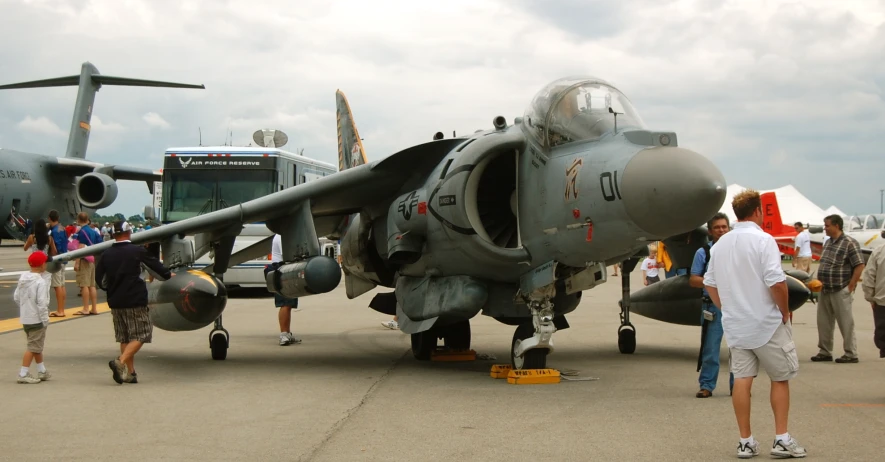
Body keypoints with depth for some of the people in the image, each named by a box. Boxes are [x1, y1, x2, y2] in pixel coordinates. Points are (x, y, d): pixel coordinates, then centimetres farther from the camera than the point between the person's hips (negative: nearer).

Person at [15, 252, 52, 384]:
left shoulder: (23, 278, 7)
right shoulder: (40, 282, -19)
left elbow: (16, 297, 10)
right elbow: (42, 303, -22)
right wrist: (45, 319, -15)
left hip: (25, 318, 9)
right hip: (36, 319, -9)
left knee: (37, 345, 20)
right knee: (33, 347, -2)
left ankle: (42, 371, 30)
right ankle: (23, 374, -3)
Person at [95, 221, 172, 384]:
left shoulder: (106, 254, 3)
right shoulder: (137, 251, -6)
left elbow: (99, 279, 4)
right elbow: (154, 264, 7)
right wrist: (168, 275, 25)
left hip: (115, 302, 5)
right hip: (135, 301, -5)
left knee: (124, 338, 13)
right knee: (140, 335, -1)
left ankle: (130, 372, 13)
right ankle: (120, 362, -20)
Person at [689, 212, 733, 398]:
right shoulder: (703, 253, 4)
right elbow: (693, 280, 2)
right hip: (713, 305, -2)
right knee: (710, 348, 1)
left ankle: (737, 385, 16)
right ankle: (706, 385, 9)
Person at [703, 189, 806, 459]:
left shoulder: (720, 244, 8)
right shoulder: (763, 240, -14)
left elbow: (710, 284, 14)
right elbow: (776, 282, -21)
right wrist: (785, 312, -8)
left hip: (735, 325, 5)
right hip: (767, 324, -5)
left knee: (742, 380, 6)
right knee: (780, 378, 8)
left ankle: (746, 442, 9)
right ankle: (781, 439, 7)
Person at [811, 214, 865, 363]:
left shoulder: (849, 243, -11)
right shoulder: (828, 243, 14)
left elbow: (859, 266, -14)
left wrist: (850, 287, -15)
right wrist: (819, 282, 10)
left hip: (841, 292, -8)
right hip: (825, 291, 8)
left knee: (846, 323, -1)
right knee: (824, 323, 11)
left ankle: (851, 354, 7)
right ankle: (825, 352, 20)